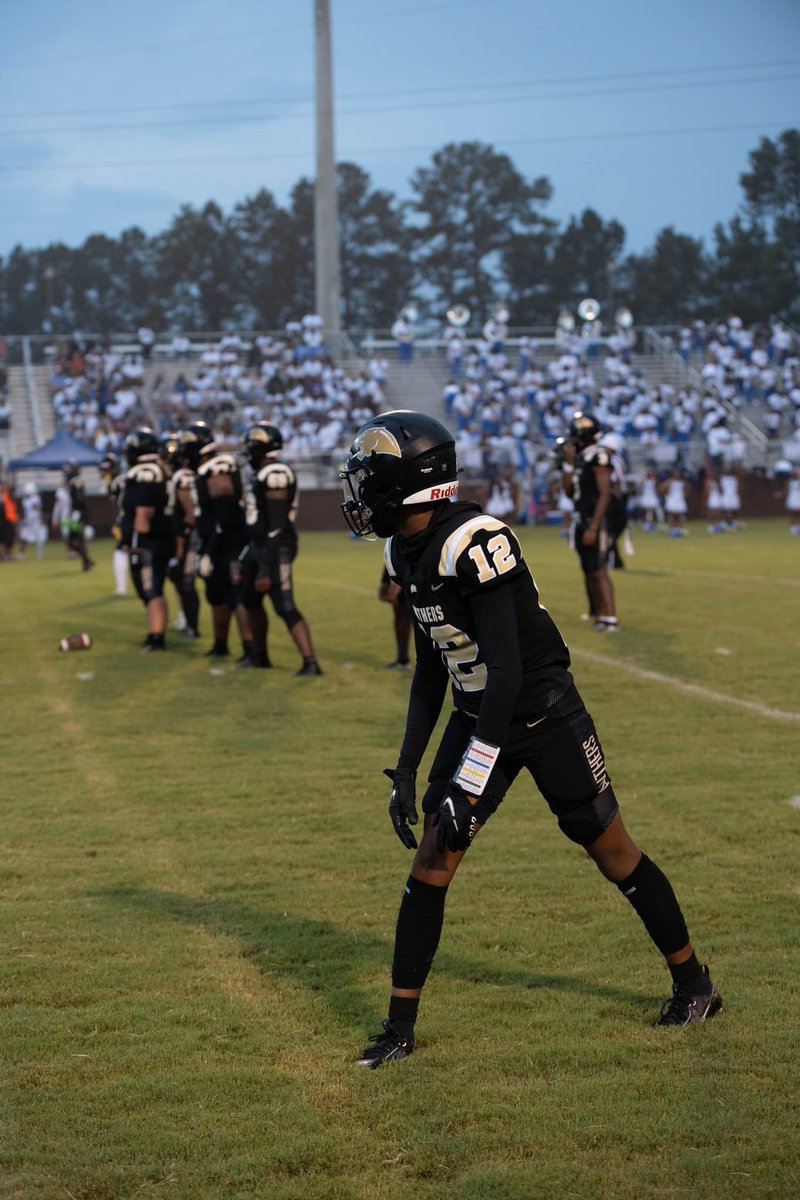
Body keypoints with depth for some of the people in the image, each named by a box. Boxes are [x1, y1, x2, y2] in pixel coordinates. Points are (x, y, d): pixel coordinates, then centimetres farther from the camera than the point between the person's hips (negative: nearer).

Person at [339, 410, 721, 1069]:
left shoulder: (472, 544, -26)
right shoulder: (409, 553, 2)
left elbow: (505, 669, -28)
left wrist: (472, 781, -28)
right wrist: (407, 770, 11)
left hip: (545, 715, -7)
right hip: (479, 716, 7)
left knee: (612, 850, 6)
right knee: (431, 859, 0)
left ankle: (694, 984, 26)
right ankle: (401, 1025, 7)